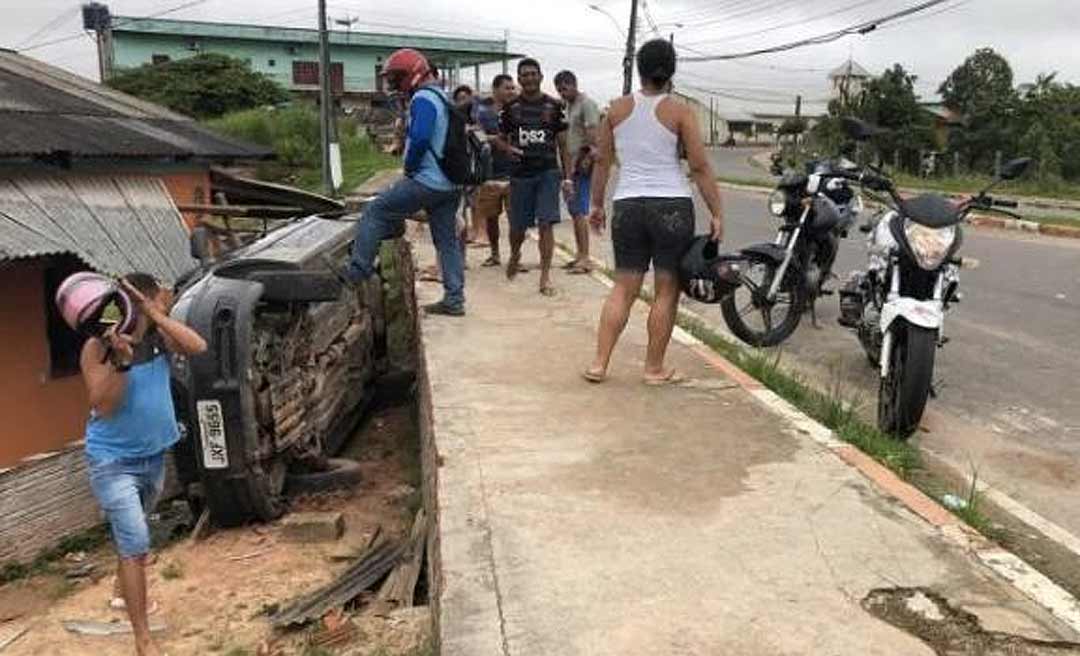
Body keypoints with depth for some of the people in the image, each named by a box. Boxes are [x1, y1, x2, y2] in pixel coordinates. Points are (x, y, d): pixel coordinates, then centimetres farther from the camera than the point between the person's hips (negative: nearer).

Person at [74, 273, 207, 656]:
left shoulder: (157, 336, -5)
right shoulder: (97, 348, -19)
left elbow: (198, 347, -22)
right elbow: (103, 405, -23)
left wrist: (155, 313, -28)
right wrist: (121, 361, -35)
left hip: (154, 455, 6)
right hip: (113, 461, -6)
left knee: (130, 537, 26)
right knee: (135, 545, -11)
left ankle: (126, 593, 50)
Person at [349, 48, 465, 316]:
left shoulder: (423, 99, -12)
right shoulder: (443, 98, 20)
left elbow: (419, 139, -26)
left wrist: (409, 167, -9)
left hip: (426, 181, -9)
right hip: (450, 186, 10)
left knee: (374, 213, -1)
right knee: (448, 241, 11)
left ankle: (356, 274, -1)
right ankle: (454, 300, 14)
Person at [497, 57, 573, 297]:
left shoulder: (554, 106, 3)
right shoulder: (511, 107, 5)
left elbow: (563, 145, 5)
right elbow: (500, 138, 14)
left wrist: (567, 177, 0)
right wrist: (508, 148, -10)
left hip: (548, 172, -1)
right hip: (520, 174, 1)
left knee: (546, 224, -10)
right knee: (517, 226, 8)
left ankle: (545, 277, -4)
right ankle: (514, 255, 41)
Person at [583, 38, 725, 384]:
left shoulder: (617, 108, 6)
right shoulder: (679, 112, -3)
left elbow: (602, 160, 9)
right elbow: (700, 167, -6)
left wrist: (596, 204, 18)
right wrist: (717, 214, -2)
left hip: (628, 206, 3)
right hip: (672, 206, -3)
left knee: (623, 288, 11)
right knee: (666, 291, 6)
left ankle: (599, 363, 7)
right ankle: (654, 368, 13)